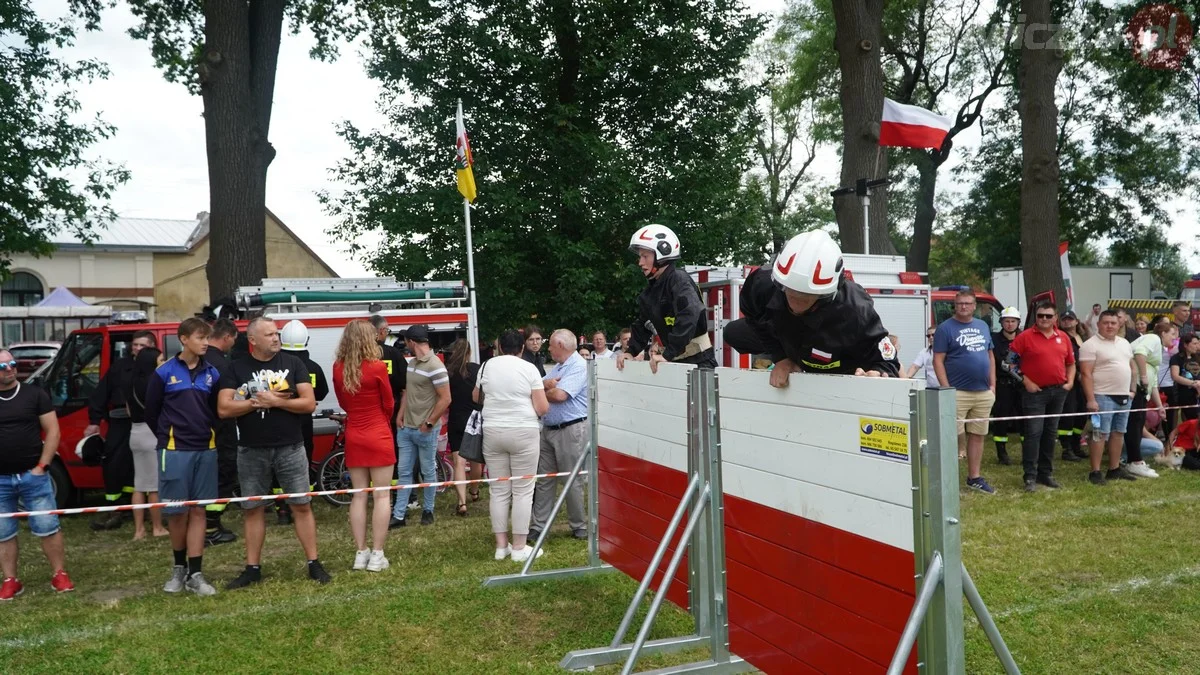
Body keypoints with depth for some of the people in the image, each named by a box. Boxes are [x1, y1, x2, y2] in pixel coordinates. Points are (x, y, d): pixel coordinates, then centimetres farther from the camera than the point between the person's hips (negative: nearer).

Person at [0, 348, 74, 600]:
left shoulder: (34, 394, 1)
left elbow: (52, 431, 2)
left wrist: (41, 466, -5)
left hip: (33, 475, -2)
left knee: (48, 527, 0)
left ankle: (60, 575, 10)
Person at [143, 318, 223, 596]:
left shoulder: (212, 373, 7)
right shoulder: (164, 372, -3)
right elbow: (151, 412, 4)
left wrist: (208, 434, 6)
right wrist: (167, 438, 9)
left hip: (205, 451, 3)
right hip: (174, 451, -3)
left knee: (198, 511, 5)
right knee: (177, 512, 3)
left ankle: (195, 574, 8)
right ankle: (179, 568, 23)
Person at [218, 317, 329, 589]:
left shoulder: (292, 364, 1)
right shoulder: (236, 368, 1)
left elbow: (309, 403, -6)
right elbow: (224, 408, -7)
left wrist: (275, 401, -14)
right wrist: (257, 402, -13)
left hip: (290, 448, -1)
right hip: (251, 451, 1)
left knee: (301, 505, 2)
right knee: (253, 509, 9)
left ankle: (313, 563, 10)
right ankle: (253, 568, 19)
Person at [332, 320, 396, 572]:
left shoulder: (338, 368, -1)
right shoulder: (377, 367, -15)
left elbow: (343, 403, 10)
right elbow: (388, 404, -3)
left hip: (353, 437, 5)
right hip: (379, 436, -4)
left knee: (359, 495, 10)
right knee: (381, 495, 3)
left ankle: (360, 553, 14)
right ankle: (377, 554, 5)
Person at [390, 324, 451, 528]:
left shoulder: (435, 366, -17)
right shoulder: (412, 363, 9)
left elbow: (445, 399, -18)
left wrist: (429, 423, -14)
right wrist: (400, 415, 9)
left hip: (425, 430, -8)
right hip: (406, 427, 8)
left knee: (428, 471, 7)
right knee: (404, 472, 9)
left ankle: (428, 510, 22)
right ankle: (399, 515, 14)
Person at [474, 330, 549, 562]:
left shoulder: (487, 366, 6)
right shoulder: (529, 368, -5)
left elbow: (476, 397, 21)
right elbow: (542, 408, -7)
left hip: (493, 432, 4)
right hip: (523, 433, -4)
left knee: (498, 490, 10)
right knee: (523, 491, 3)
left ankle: (501, 545, 15)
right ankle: (519, 547, 6)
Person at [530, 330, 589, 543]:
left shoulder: (579, 367, -12)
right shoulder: (557, 367, 18)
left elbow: (559, 395, -22)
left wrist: (542, 391, -3)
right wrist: (547, 384, -12)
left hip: (572, 430, -9)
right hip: (549, 429, 9)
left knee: (572, 481, 0)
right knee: (544, 479, 9)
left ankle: (579, 526, 13)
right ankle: (539, 525, 14)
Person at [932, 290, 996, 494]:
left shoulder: (983, 326, 14)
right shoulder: (946, 328, -4)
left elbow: (990, 357, 19)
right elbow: (938, 360, -8)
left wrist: (993, 385, 10)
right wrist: (946, 390, -14)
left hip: (983, 393, 6)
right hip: (957, 393, -6)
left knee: (977, 436, 10)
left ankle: (974, 478, 19)